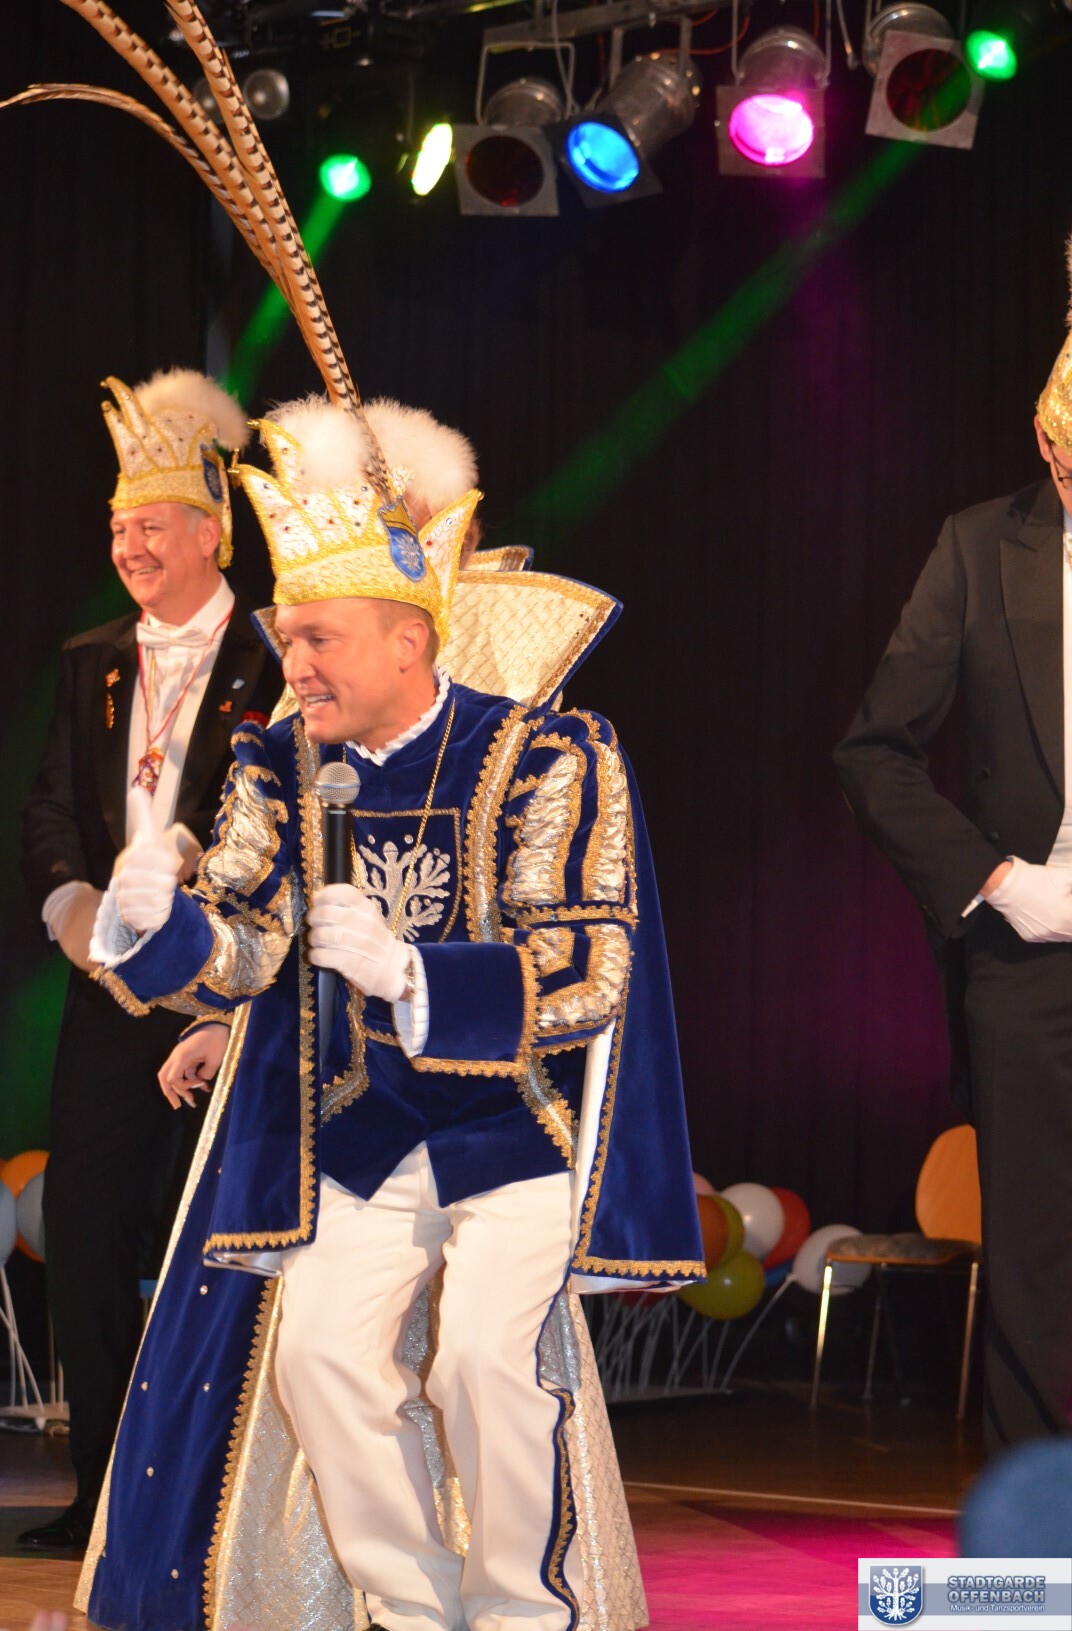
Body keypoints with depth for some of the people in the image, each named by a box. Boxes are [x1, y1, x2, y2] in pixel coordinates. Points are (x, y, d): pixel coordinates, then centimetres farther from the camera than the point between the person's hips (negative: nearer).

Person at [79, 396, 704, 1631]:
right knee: (316, 1345, -15)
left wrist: (405, 970, -33)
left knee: (483, 1348, -23)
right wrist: (157, 920, -29)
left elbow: (587, 978, -18)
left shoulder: (547, 761, -13)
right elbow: (239, 956, -5)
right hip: (360, 1137, 4)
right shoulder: (284, 768, 2)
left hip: (516, 1127, -4)